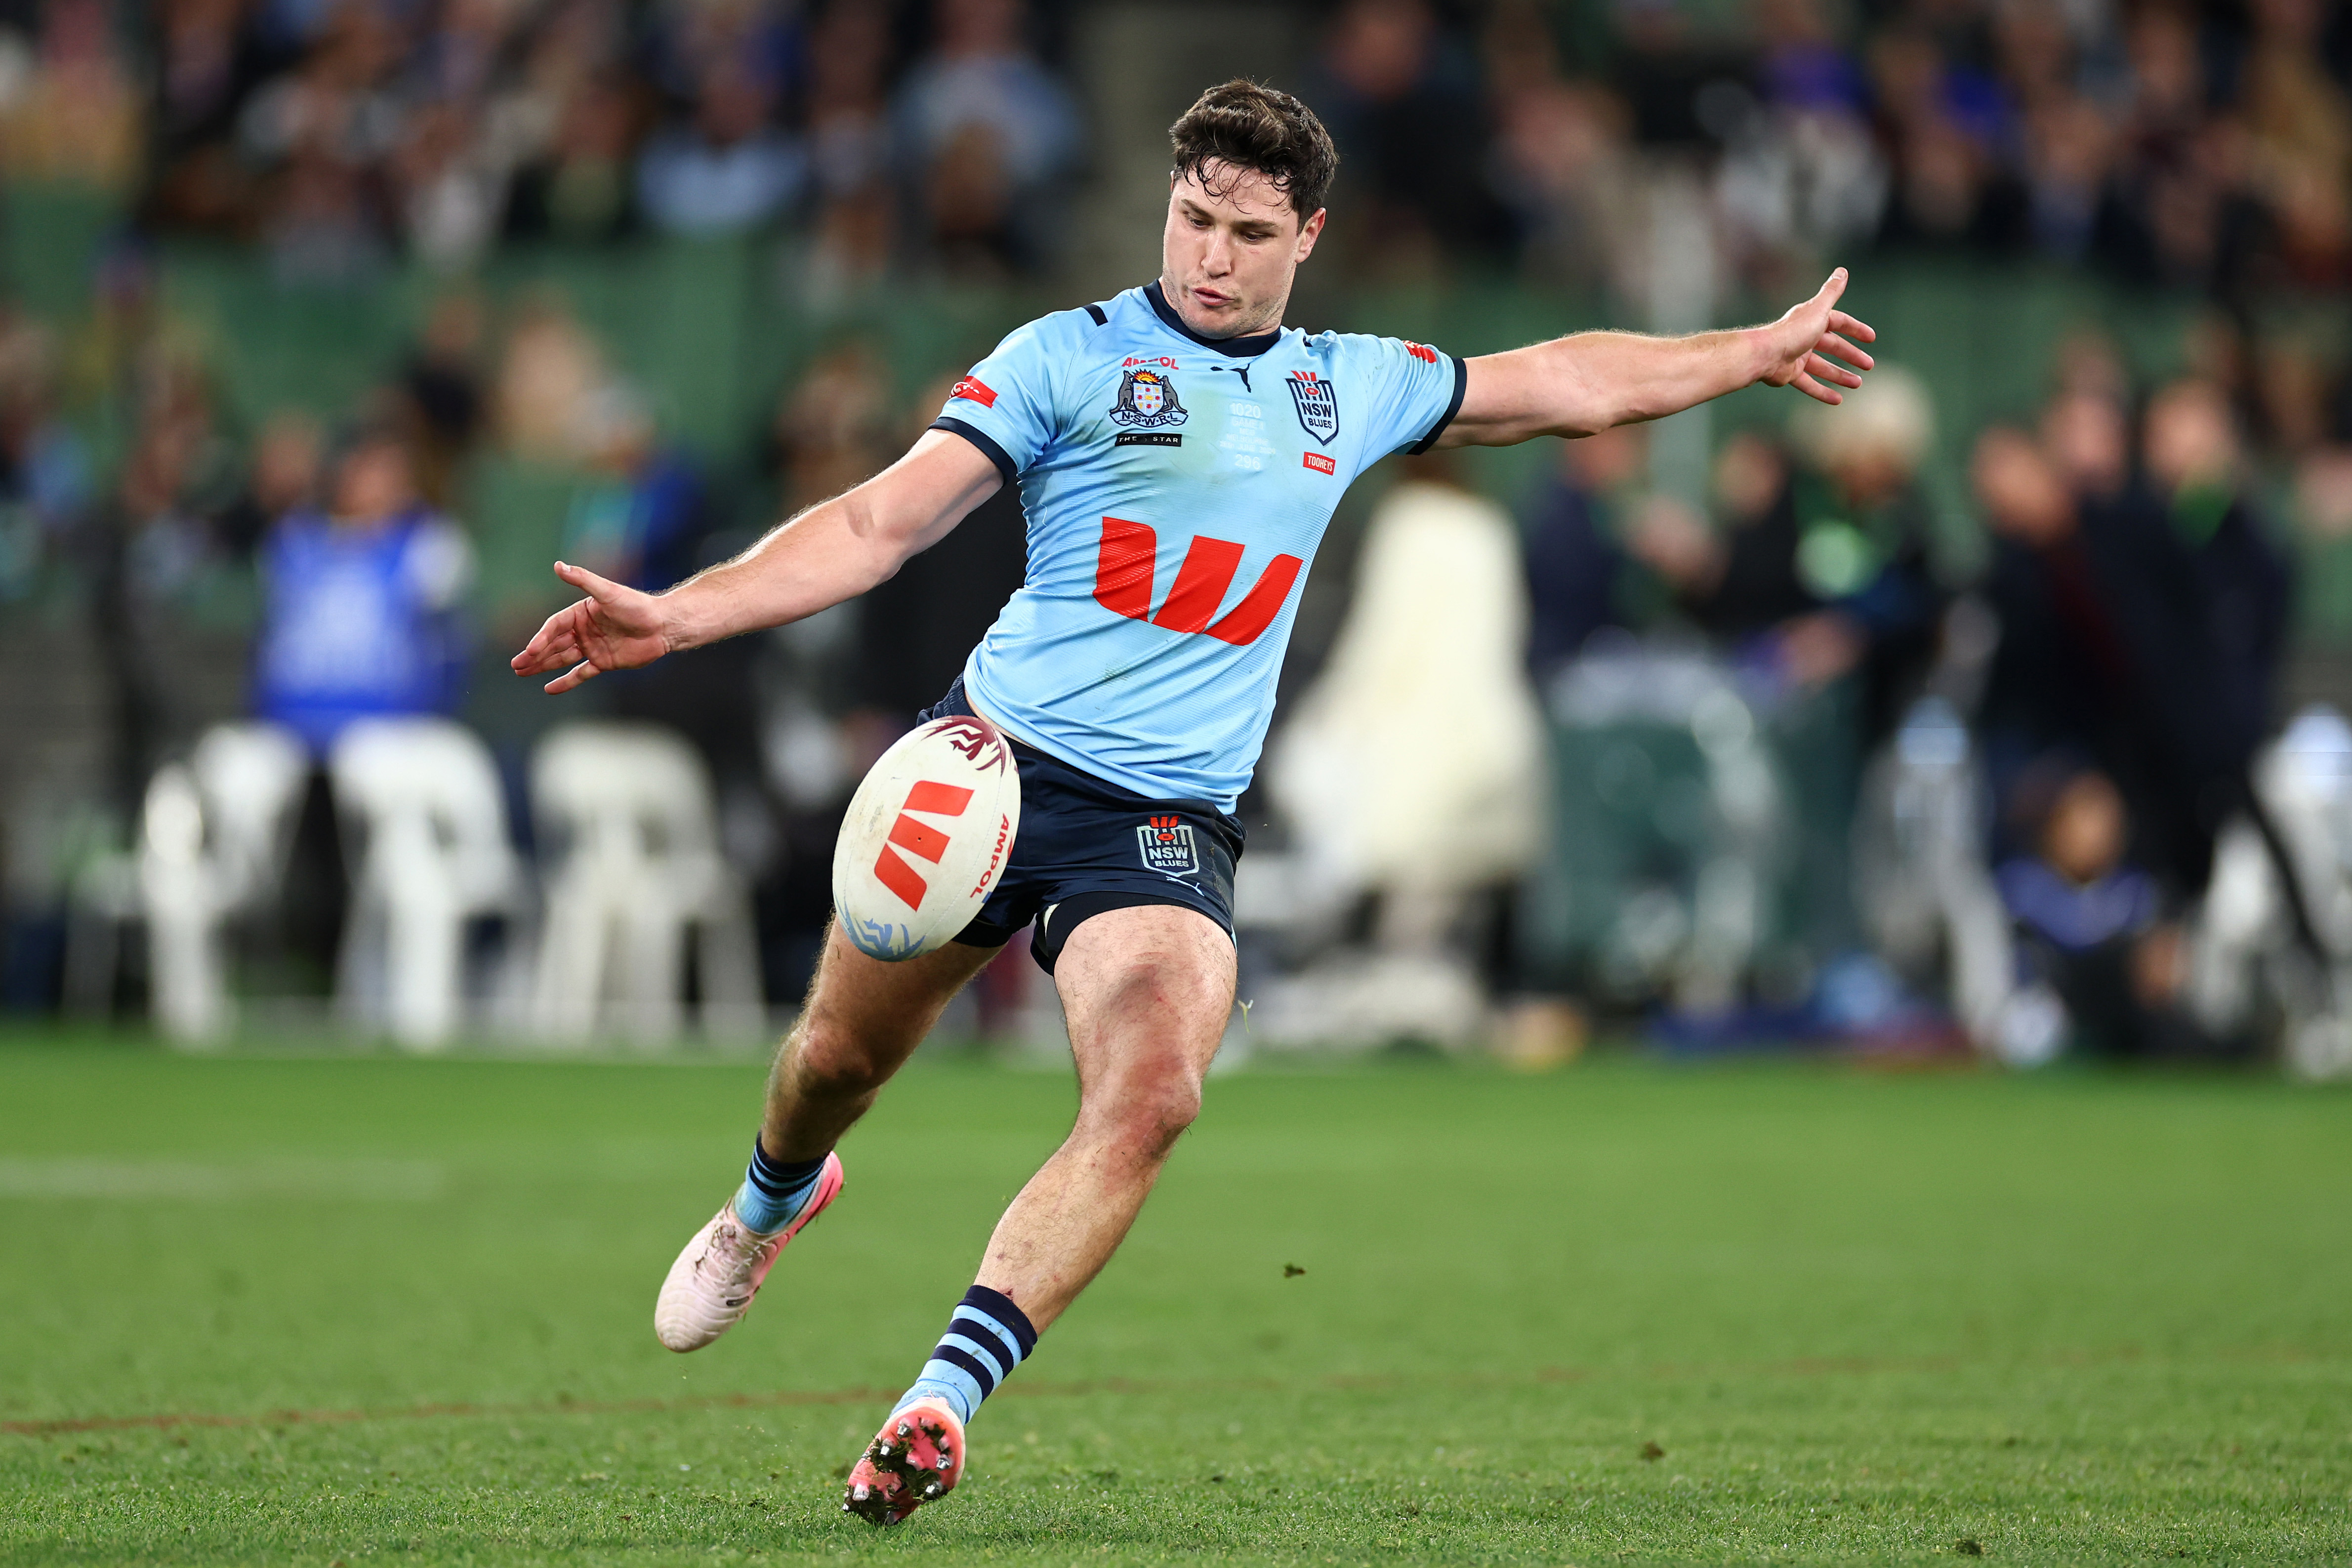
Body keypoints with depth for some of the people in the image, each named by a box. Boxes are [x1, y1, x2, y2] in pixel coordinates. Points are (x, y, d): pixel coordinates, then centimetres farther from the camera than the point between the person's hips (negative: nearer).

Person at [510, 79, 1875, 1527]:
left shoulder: (1354, 387, 13)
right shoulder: (1071, 356, 0)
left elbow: (1566, 383, 29)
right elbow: (880, 524, -6)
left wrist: (1760, 350, 34)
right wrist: (678, 615, -18)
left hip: (1171, 821, 1)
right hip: (996, 759, -1)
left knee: (1155, 1094, -25)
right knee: (838, 1056, 9)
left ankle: (941, 1402, -27)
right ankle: (776, 1197, 47)